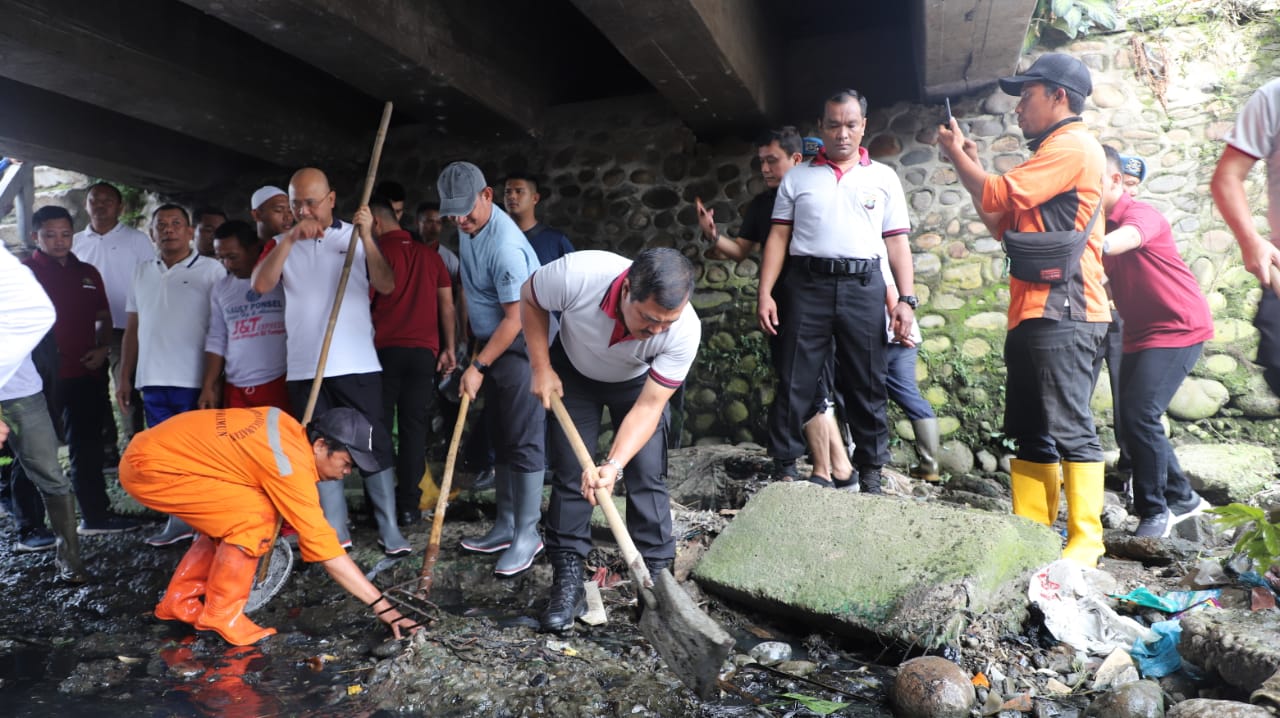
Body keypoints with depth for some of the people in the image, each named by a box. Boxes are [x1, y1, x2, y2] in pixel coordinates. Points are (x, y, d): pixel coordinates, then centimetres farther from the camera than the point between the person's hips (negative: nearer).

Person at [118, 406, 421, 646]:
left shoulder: (288, 427, -1)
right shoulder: (291, 464, -25)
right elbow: (322, 545, -25)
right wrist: (382, 606, -22)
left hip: (156, 448, 9)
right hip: (150, 466, -9)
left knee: (230, 520, 17)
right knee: (255, 516, -18)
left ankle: (178, 602, 26)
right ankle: (220, 615, -3)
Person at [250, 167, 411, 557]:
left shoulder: (356, 237, 6)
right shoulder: (281, 242, 10)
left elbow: (386, 286, -9)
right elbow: (261, 285, -8)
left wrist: (366, 236, -18)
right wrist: (290, 238, -17)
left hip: (358, 364, -2)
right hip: (304, 367, 2)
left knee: (374, 444, 0)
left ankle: (389, 528, 8)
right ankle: (335, 532, 17)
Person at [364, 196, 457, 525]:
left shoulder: (377, 251, -2)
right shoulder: (429, 254, 11)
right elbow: (447, 304, 10)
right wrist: (449, 348, 14)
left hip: (384, 348, -3)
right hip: (423, 350, 3)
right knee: (414, 428, 5)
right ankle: (408, 505, 6)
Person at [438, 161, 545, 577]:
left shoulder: (505, 246, -25)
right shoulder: (469, 226, 5)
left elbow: (515, 320, -23)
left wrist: (479, 366, -17)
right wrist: (475, 353, 22)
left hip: (521, 347, -10)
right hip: (492, 343, 10)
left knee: (523, 441, -6)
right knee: (500, 437, 14)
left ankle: (527, 534, 4)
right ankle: (505, 525, 24)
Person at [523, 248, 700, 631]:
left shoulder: (685, 330, -37)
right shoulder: (576, 274, -39)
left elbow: (649, 406, -30)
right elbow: (530, 299, -15)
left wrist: (613, 465, -42)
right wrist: (541, 368, -16)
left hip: (638, 382, 0)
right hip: (573, 373, 0)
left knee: (647, 476, -8)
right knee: (570, 472, -3)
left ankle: (656, 578, 6)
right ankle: (568, 579, 8)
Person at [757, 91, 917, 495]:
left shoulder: (883, 178, 12)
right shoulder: (797, 177, 11)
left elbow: (897, 243, 8)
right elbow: (778, 237, 7)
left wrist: (906, 300, -1)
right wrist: (765, 294, -2)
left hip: (863, 287, 1)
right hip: (807, 285, 0)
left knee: (866, 385, 5)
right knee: (794, 382, 0)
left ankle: (870, 474, 15)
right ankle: (785, 468, 10)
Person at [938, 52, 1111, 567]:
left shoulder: (1072, 145, -5)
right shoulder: (1054, 153, 27)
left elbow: (998, 196, -11)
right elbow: (1004, 225, 24)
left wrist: (958, 156, 6)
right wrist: (972, 167, 20)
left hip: (1060, 310, -10)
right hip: (1033, 312, 10)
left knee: (1070, 428, -9)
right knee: (1032, 433, 8)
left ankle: (1085, 540, -5)